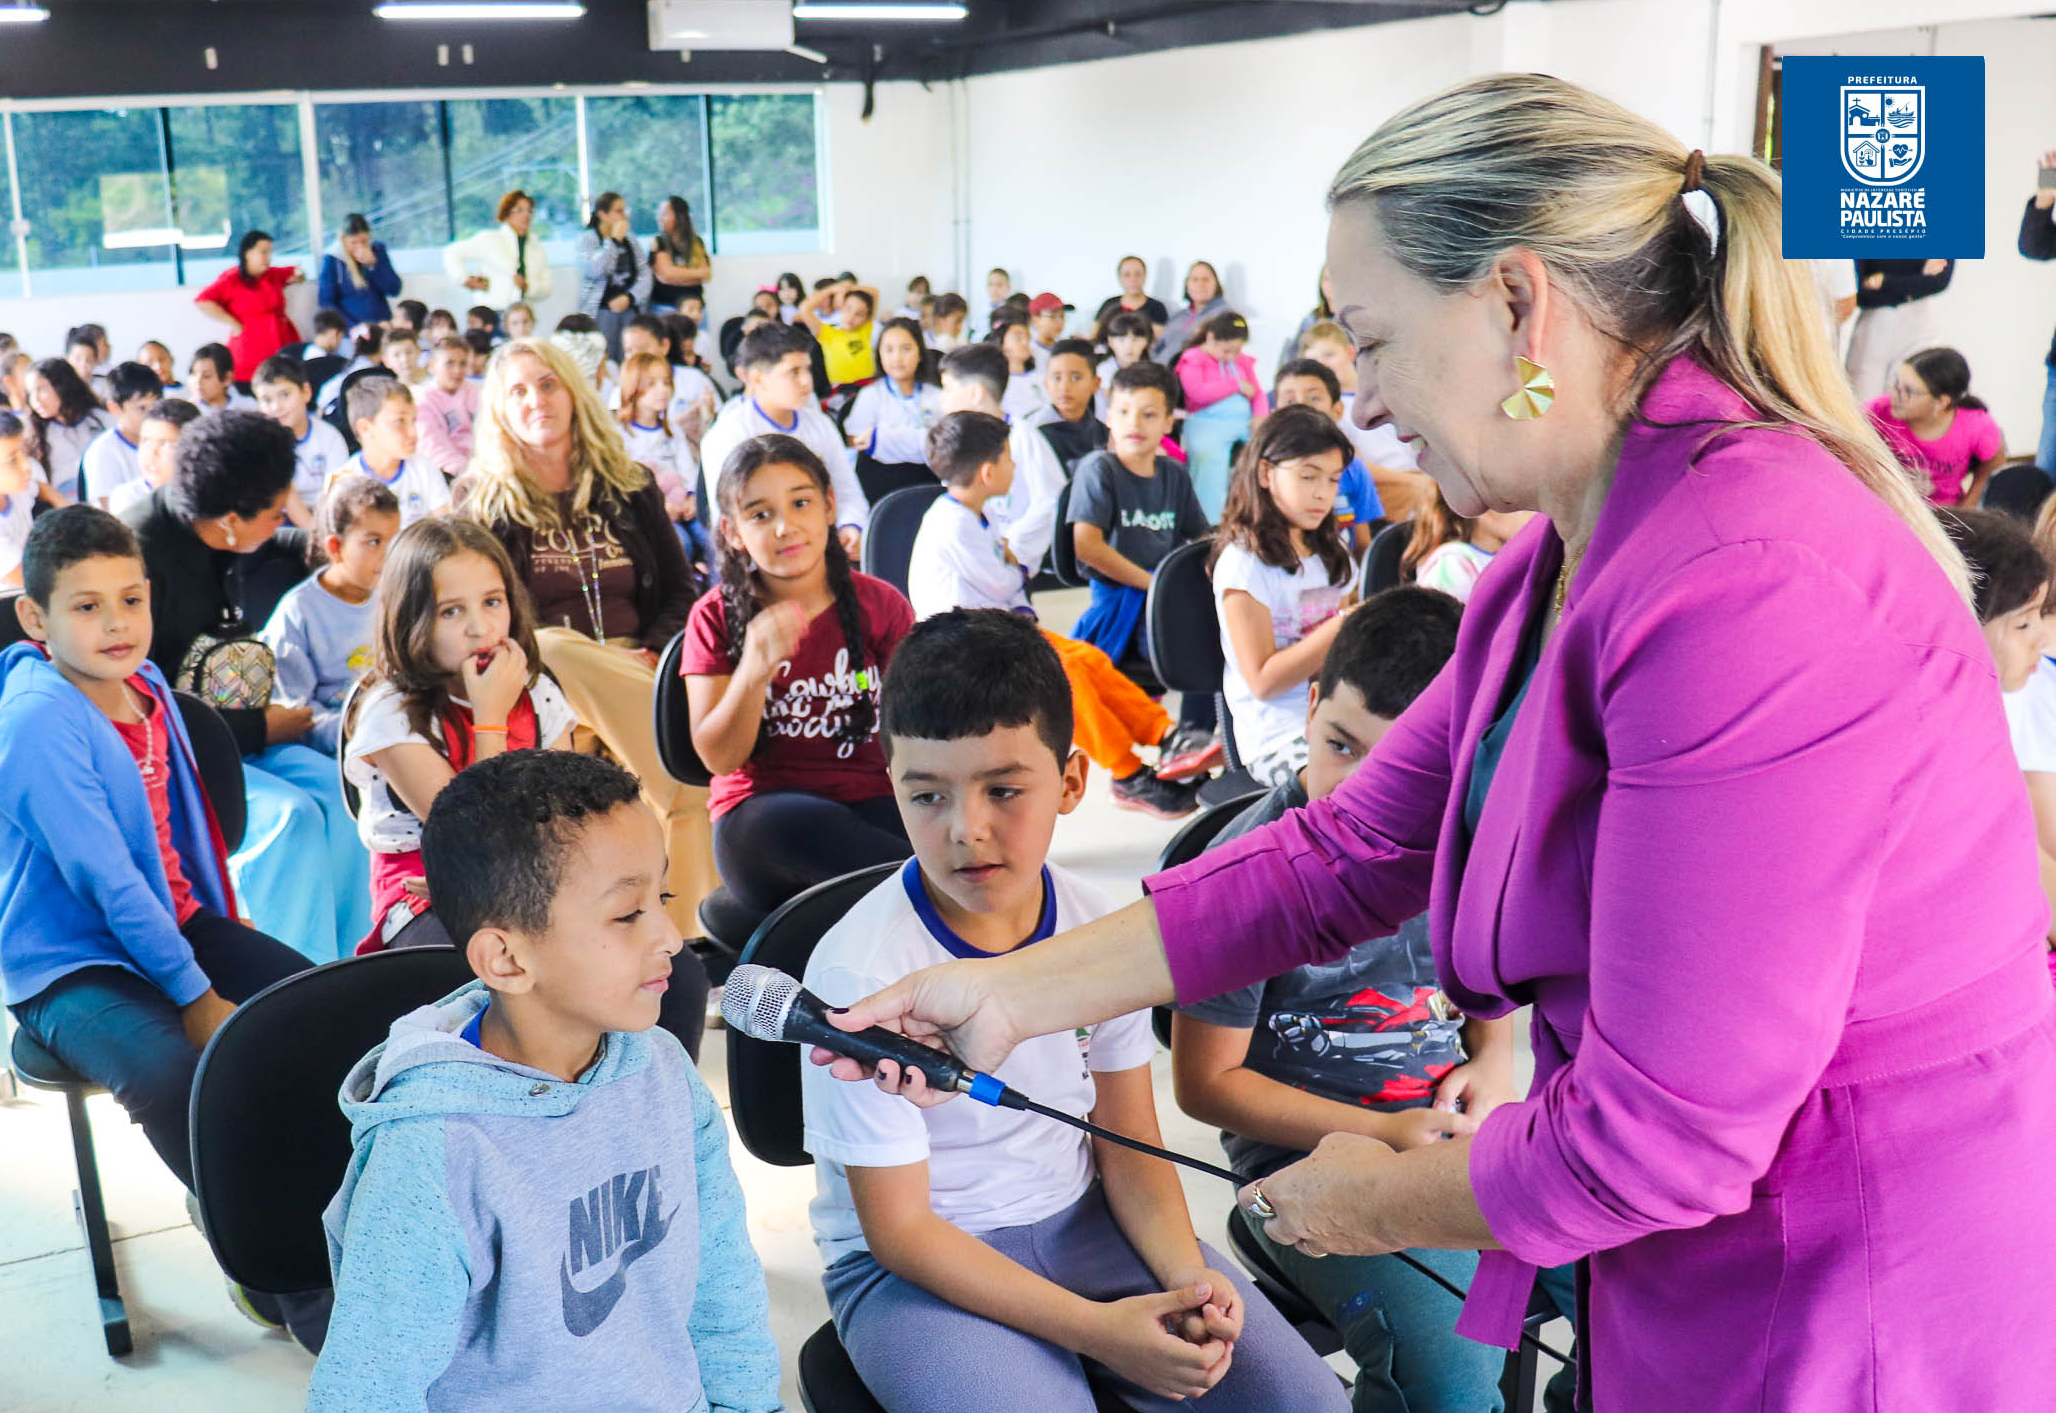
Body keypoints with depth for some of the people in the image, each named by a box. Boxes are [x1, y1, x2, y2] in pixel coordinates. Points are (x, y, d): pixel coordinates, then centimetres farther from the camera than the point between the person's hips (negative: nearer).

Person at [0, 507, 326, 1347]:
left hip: (176, 924, 8)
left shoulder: (147, 686, 5)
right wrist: (196, 997, -21)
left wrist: (221, 951, 10)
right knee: (176, 1073, -32)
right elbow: (105, 881, -22)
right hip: (69, 969, -8)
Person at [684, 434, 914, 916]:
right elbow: (719, 758, -5)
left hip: (868, 805, 1)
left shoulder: (879, 605, 5)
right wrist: (754, 671, -23)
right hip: (758, 816, 0)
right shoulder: (716, 616, 2)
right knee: (796, 823, -37)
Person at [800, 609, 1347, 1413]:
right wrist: (1097, 1329, -23)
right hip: (915, 1264, -4)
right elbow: (899, 1229, -17)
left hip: (1080, 1220, 4)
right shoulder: (860, 974, -21)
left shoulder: (1101, 930, -6)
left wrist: (1185, 1273, -16)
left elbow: (1128, 1141, 3)